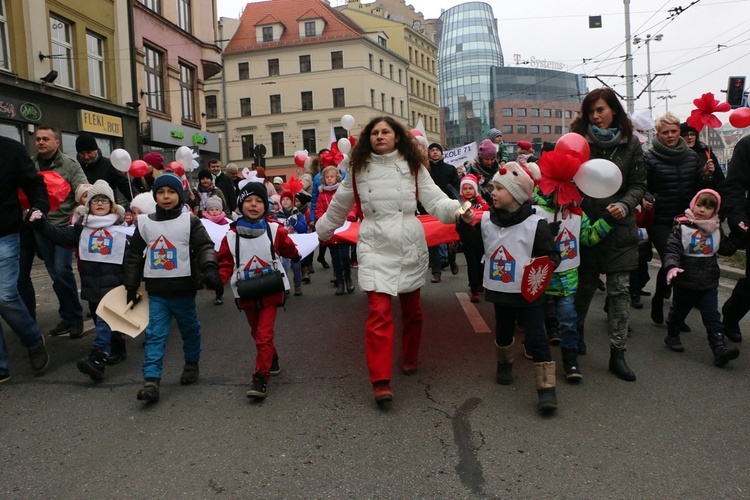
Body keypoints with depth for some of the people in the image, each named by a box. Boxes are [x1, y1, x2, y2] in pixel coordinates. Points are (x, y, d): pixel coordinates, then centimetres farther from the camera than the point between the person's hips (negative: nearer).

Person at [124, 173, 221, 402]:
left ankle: (192, 364, 38)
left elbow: (204, 247, -13)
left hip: (183, 290, -1)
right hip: (156, 292, 1)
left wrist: (210, 268, -32)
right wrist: (131, 287, 9)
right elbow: (133, 256, 11)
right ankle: (151, 381, -7)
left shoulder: (190, 221, -4)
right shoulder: (145, 223, 5)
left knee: (190, 330, 15)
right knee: (155, 335, -4)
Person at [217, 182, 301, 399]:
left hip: (270, 292, -3)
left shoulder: (275, 230, -7)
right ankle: (272, 361, 43)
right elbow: (225, 262, -4)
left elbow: (288, 249, 8)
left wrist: (296, 256, -6)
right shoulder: (232, 236, -6)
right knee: (257, 333, 20)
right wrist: (218, 278, -17)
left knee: (264, 335, -10)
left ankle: (261, 378, -6)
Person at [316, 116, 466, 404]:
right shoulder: (358, 170, 5)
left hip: (410, 245, 2)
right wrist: (322, 231, 26)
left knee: (412, 309, 15)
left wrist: (456, 209, -24)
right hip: (375, 246, -1)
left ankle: (410, 358, 38)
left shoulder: (413, 167, 4)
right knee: (379, 312, -13)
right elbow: (339, 207, 17)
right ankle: (380, 381, -10)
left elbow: (434, 199, -5)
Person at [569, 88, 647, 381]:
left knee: (620, 290, 1)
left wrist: (624, 205, -13)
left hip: (619, 227, 1)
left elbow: (639, 184, 5)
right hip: (586, 224, -1)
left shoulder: (631, 144, 3)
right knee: (585, 285, 9)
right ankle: (576, 331, 37)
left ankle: (617, 354, 9)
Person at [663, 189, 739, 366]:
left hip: (709, 283, 3)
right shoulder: (682, 226, -11)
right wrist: (672, 266, -34)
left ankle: (719, 348, -5)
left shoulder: (716, 229, 4)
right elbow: (672, 249, -19)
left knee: (713, 318, -1)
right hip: (685, 282, -3)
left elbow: (727, 249, 14)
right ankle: (672, 336, 37)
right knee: (678, 311, 17)